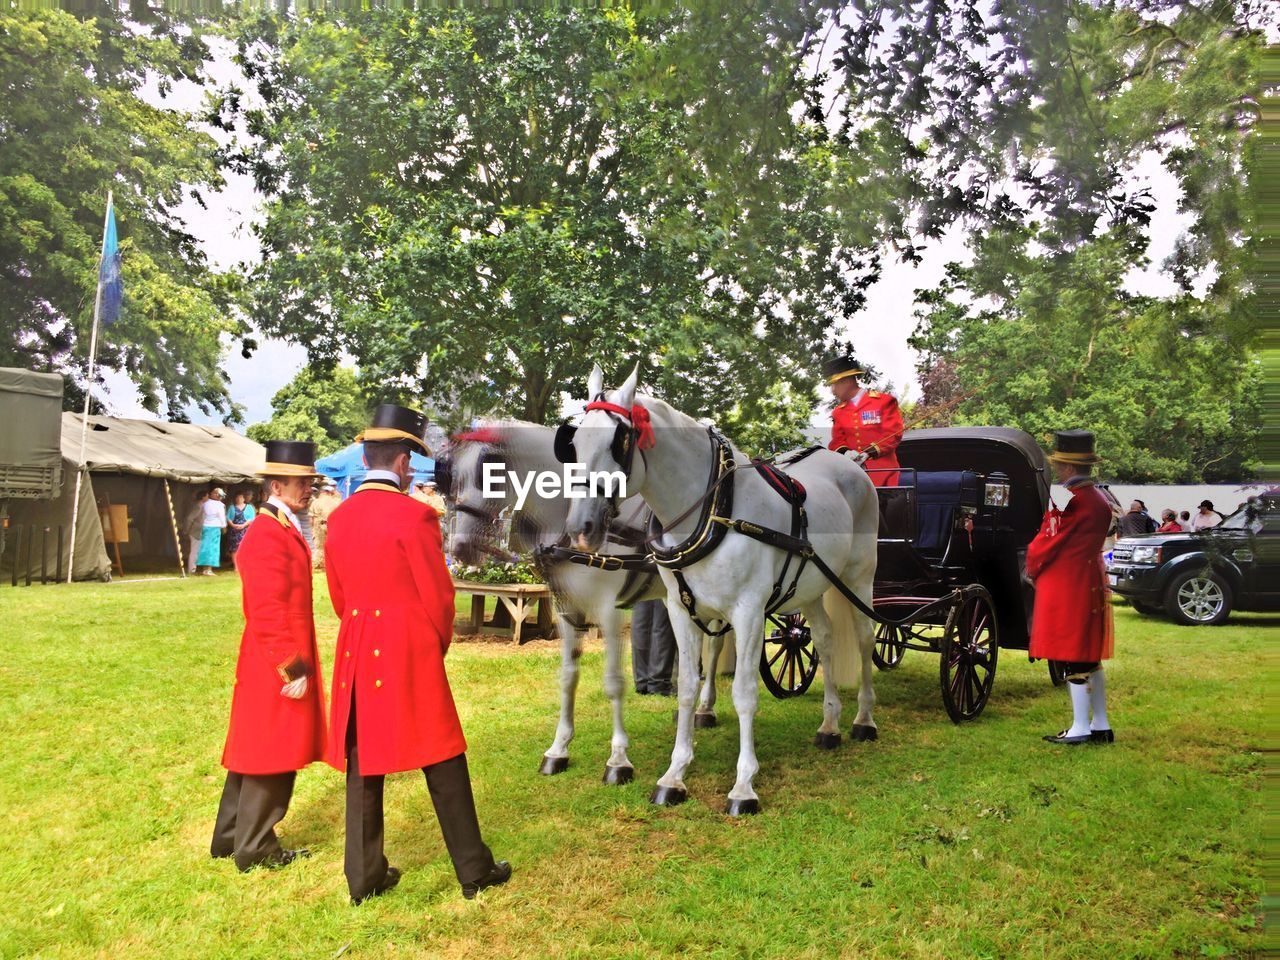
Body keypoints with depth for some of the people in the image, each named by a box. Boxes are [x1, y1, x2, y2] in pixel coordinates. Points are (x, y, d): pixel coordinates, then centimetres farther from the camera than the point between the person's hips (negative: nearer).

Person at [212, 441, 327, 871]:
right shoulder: (268, 535, -19)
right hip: (278, 666, -10)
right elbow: (268, 611, -24)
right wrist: (292, 668, -22)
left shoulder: (283, 529, 13)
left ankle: (230, 837, 29)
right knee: (273, 754, 1)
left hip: (274, 664, 10)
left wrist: (299, 663, 19)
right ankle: (256, 849, 14)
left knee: (255, 749, 17)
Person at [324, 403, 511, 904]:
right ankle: (474, 869, 16)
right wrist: (440, 644, 7)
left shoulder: (338, 517, 6)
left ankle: (364, 875, 23)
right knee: (443, 765, 5)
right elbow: (438, 595, -10)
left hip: (356, 655, 6)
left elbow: (338, 596, 13)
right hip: (411, 655, -6)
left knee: (363, 765, 14)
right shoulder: (414, 514, -13)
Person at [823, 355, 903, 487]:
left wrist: (869, 453, -18)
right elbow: (837, 440, 8)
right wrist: (845, 452, -16)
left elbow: (893, 435, -5)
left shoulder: (884, 401, 0)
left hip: (881, 472, -3)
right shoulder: (839, 411, 14)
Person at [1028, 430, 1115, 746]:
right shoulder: (1101, 500, 10)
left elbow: (1046, 542, -13)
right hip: (1091, 582, 9)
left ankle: (1080, 728, 6)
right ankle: (1101, 726, 22)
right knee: (1090, 657, 15)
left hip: (1064, 587, -9)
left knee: (1073, 660, -1)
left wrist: (1031, 567, 5)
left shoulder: (1067, 500, -17)